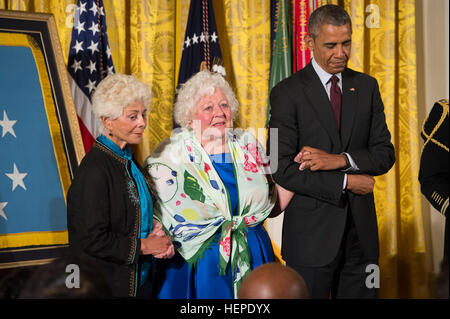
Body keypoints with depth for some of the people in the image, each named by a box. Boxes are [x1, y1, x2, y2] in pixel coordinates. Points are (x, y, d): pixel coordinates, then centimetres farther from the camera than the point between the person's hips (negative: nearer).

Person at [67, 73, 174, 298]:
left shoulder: (127, 160, 8)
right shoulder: (94, 169, -20)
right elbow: (91, 240, -23)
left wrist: (158, 238, 1)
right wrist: (143, 246, -14)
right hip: (109, 287, -8)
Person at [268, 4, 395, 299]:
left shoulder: (366, 87, 8)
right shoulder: (288, 93, -6)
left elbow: (385, 154, 2)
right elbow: (283, 170, -12)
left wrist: (339, 160, -15)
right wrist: (345, 182, -13)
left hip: (361, 230, 4)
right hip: (311, 233, -4)